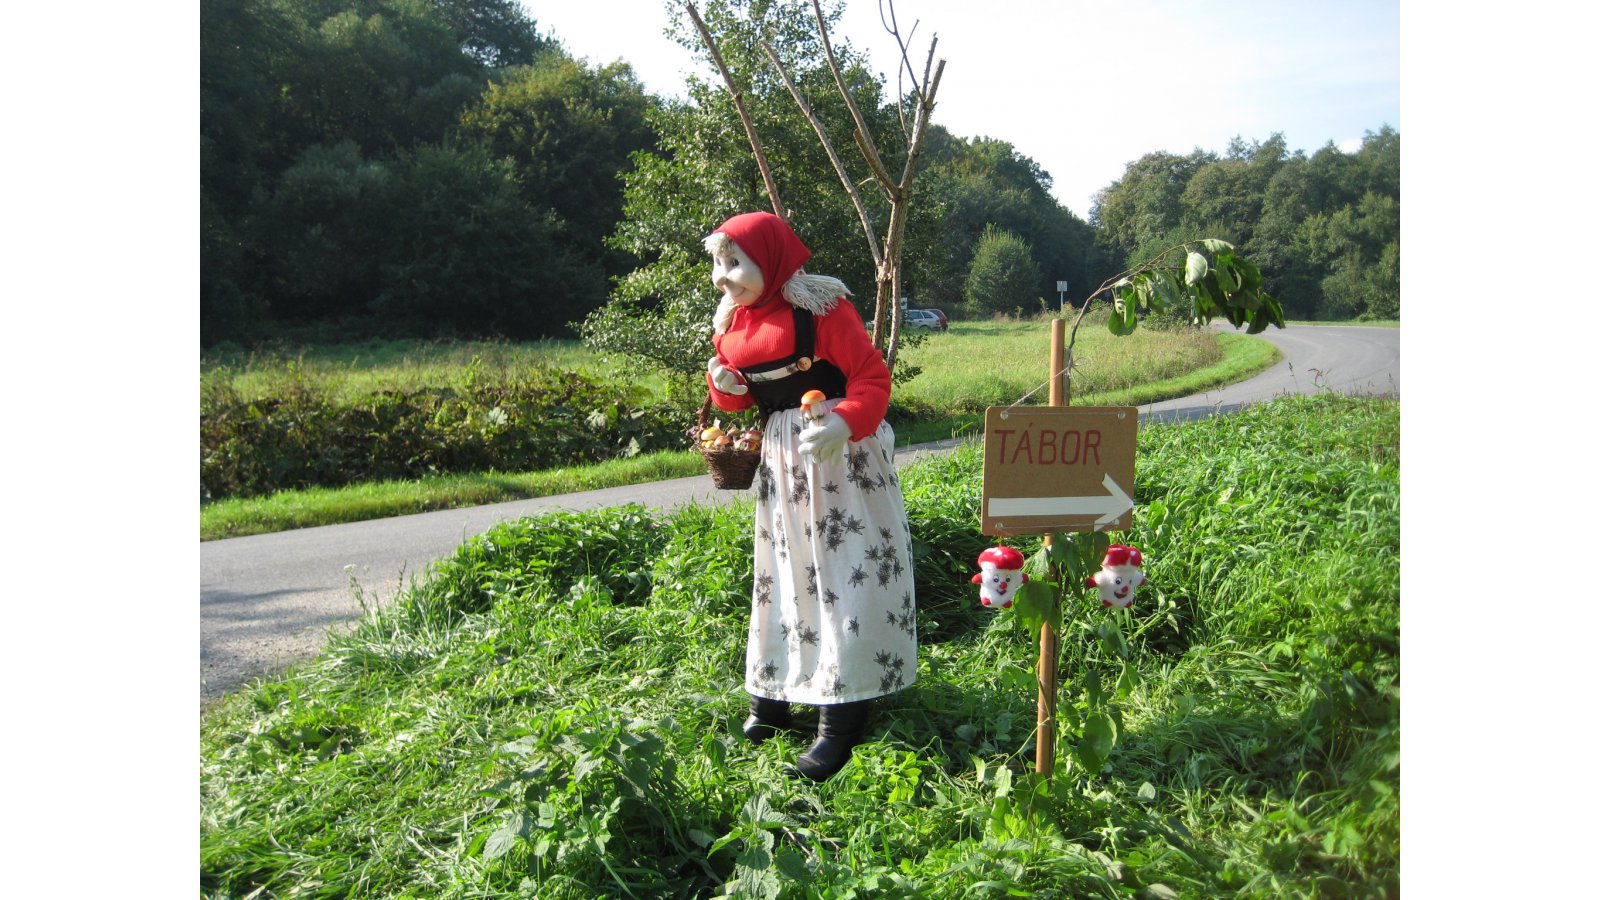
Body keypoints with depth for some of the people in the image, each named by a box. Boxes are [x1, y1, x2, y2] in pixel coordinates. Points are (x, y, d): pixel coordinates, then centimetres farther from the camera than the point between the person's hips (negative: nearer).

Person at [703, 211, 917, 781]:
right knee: (785, 573, 14)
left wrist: (844, 423, -33)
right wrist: (725, 386, -5)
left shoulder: (822, 308, -13)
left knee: (847, 574, -7)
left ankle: (841, 722, -2)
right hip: (780, 458, 7)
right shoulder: (733, 324, 8)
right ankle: (773, 696, 26)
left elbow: (872, 375, -15)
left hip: (840, 454, -7)